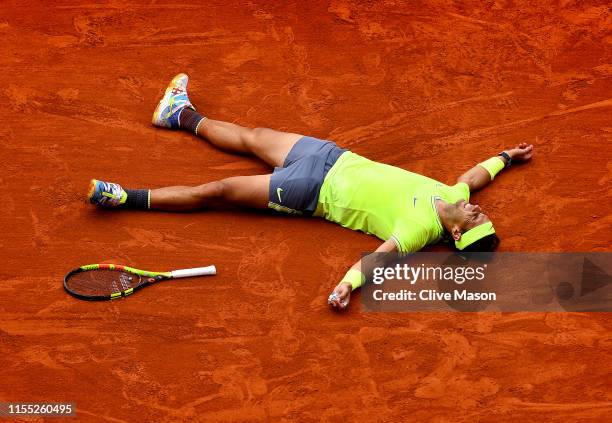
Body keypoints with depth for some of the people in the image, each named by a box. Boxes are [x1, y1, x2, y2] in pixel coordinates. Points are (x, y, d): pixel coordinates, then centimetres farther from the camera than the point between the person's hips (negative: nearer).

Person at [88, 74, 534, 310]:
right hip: (335, 158, 7)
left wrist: (348, 283, -52)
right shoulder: (449, 196, -7)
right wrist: (505, 157, 20)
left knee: (217, 191, -6)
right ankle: (184, 115, 46)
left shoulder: (419, 231, -24)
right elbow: (472, 177, 15)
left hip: (316, 193, -7)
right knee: (251, 136, 22)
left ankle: (127, 198, 4)